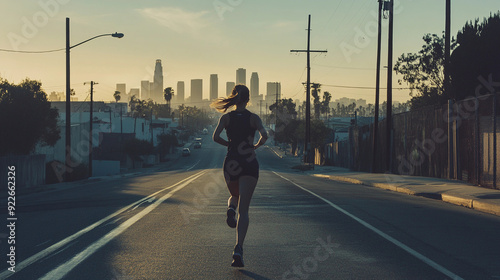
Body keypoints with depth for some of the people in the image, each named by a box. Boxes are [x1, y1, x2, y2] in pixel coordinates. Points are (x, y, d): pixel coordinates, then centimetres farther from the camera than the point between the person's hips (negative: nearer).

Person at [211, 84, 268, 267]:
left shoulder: (226, 117, 3)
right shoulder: (253, 118, 1)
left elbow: (216, 137, -10)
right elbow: (264, 135, -14)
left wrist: (229, 144, 8)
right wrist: (256, 146, 5)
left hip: (231, 163, 2)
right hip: (249, 164, -1)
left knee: (235, 196, 31)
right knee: (244, 209, -4)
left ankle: (231, 209, -6)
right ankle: (238, 249, -19)